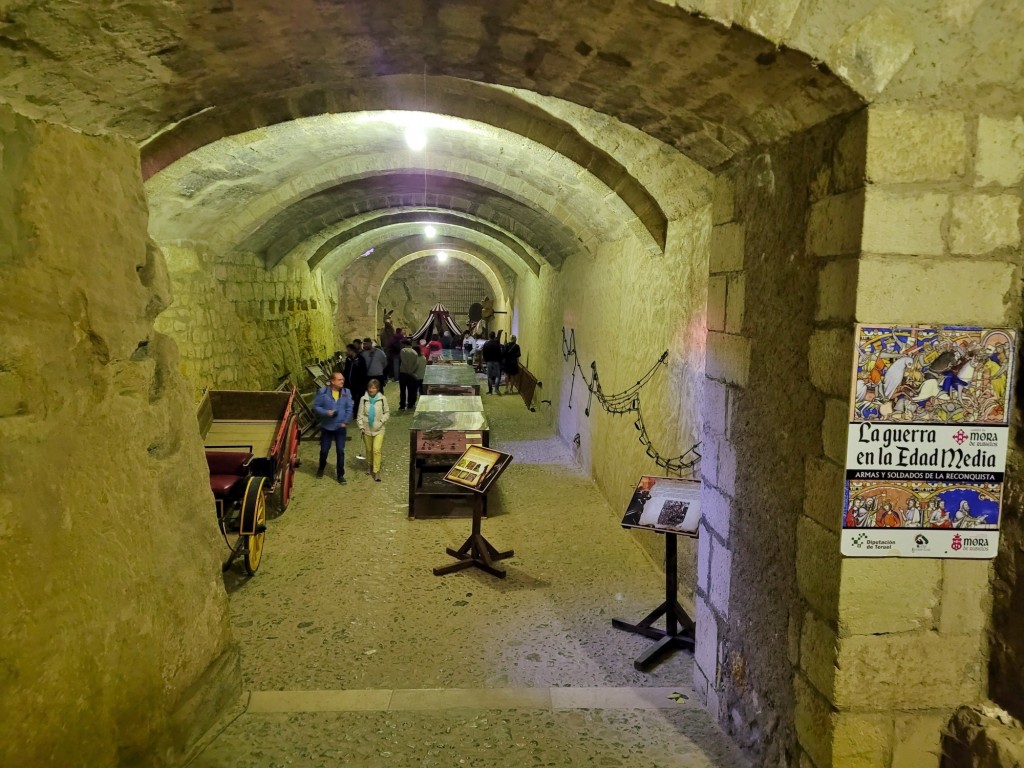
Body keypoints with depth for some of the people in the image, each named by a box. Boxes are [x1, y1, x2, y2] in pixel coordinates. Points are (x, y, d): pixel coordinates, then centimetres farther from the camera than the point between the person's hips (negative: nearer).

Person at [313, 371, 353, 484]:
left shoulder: (346, 392, -4)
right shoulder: (323, 392, -10)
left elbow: (349, 409, -2)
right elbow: (315, 406, -7)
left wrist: (345, 422, -10)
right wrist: (326, 412, -22)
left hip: (340, 427, 1)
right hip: (326, 427, -1)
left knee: (340, 451, 3)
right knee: (324, 450, 11)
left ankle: (340, 475, 14)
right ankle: (321, 468, 40)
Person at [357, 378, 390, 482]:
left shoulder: (382, 399, -7)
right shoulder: (364, 399, -4)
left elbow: (387, 413, 2)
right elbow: (360, 414, 1)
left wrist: (382, 421, -11)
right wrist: (361, 426, -6)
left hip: (378, 429, -2)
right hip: (367, 429, 2)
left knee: (377, 450, -12)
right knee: (369, 450, 16)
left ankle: (376, 471, -4)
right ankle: (369, 466, 40)